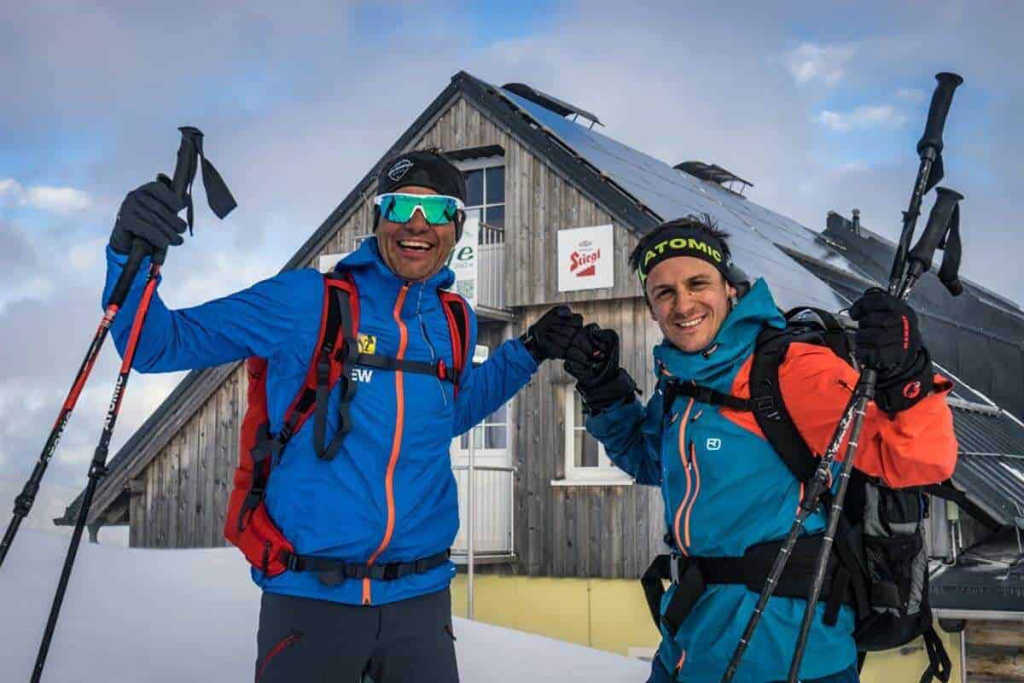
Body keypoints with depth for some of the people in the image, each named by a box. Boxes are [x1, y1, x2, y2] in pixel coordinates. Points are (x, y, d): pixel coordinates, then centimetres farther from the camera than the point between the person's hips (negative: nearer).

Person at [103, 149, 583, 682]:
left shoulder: (456, 323, 7)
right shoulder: (304, 300, -7)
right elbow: (158, 346, -4)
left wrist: (526, 353, 17)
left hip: (420, 597, 4)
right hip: (309, 597, -4)